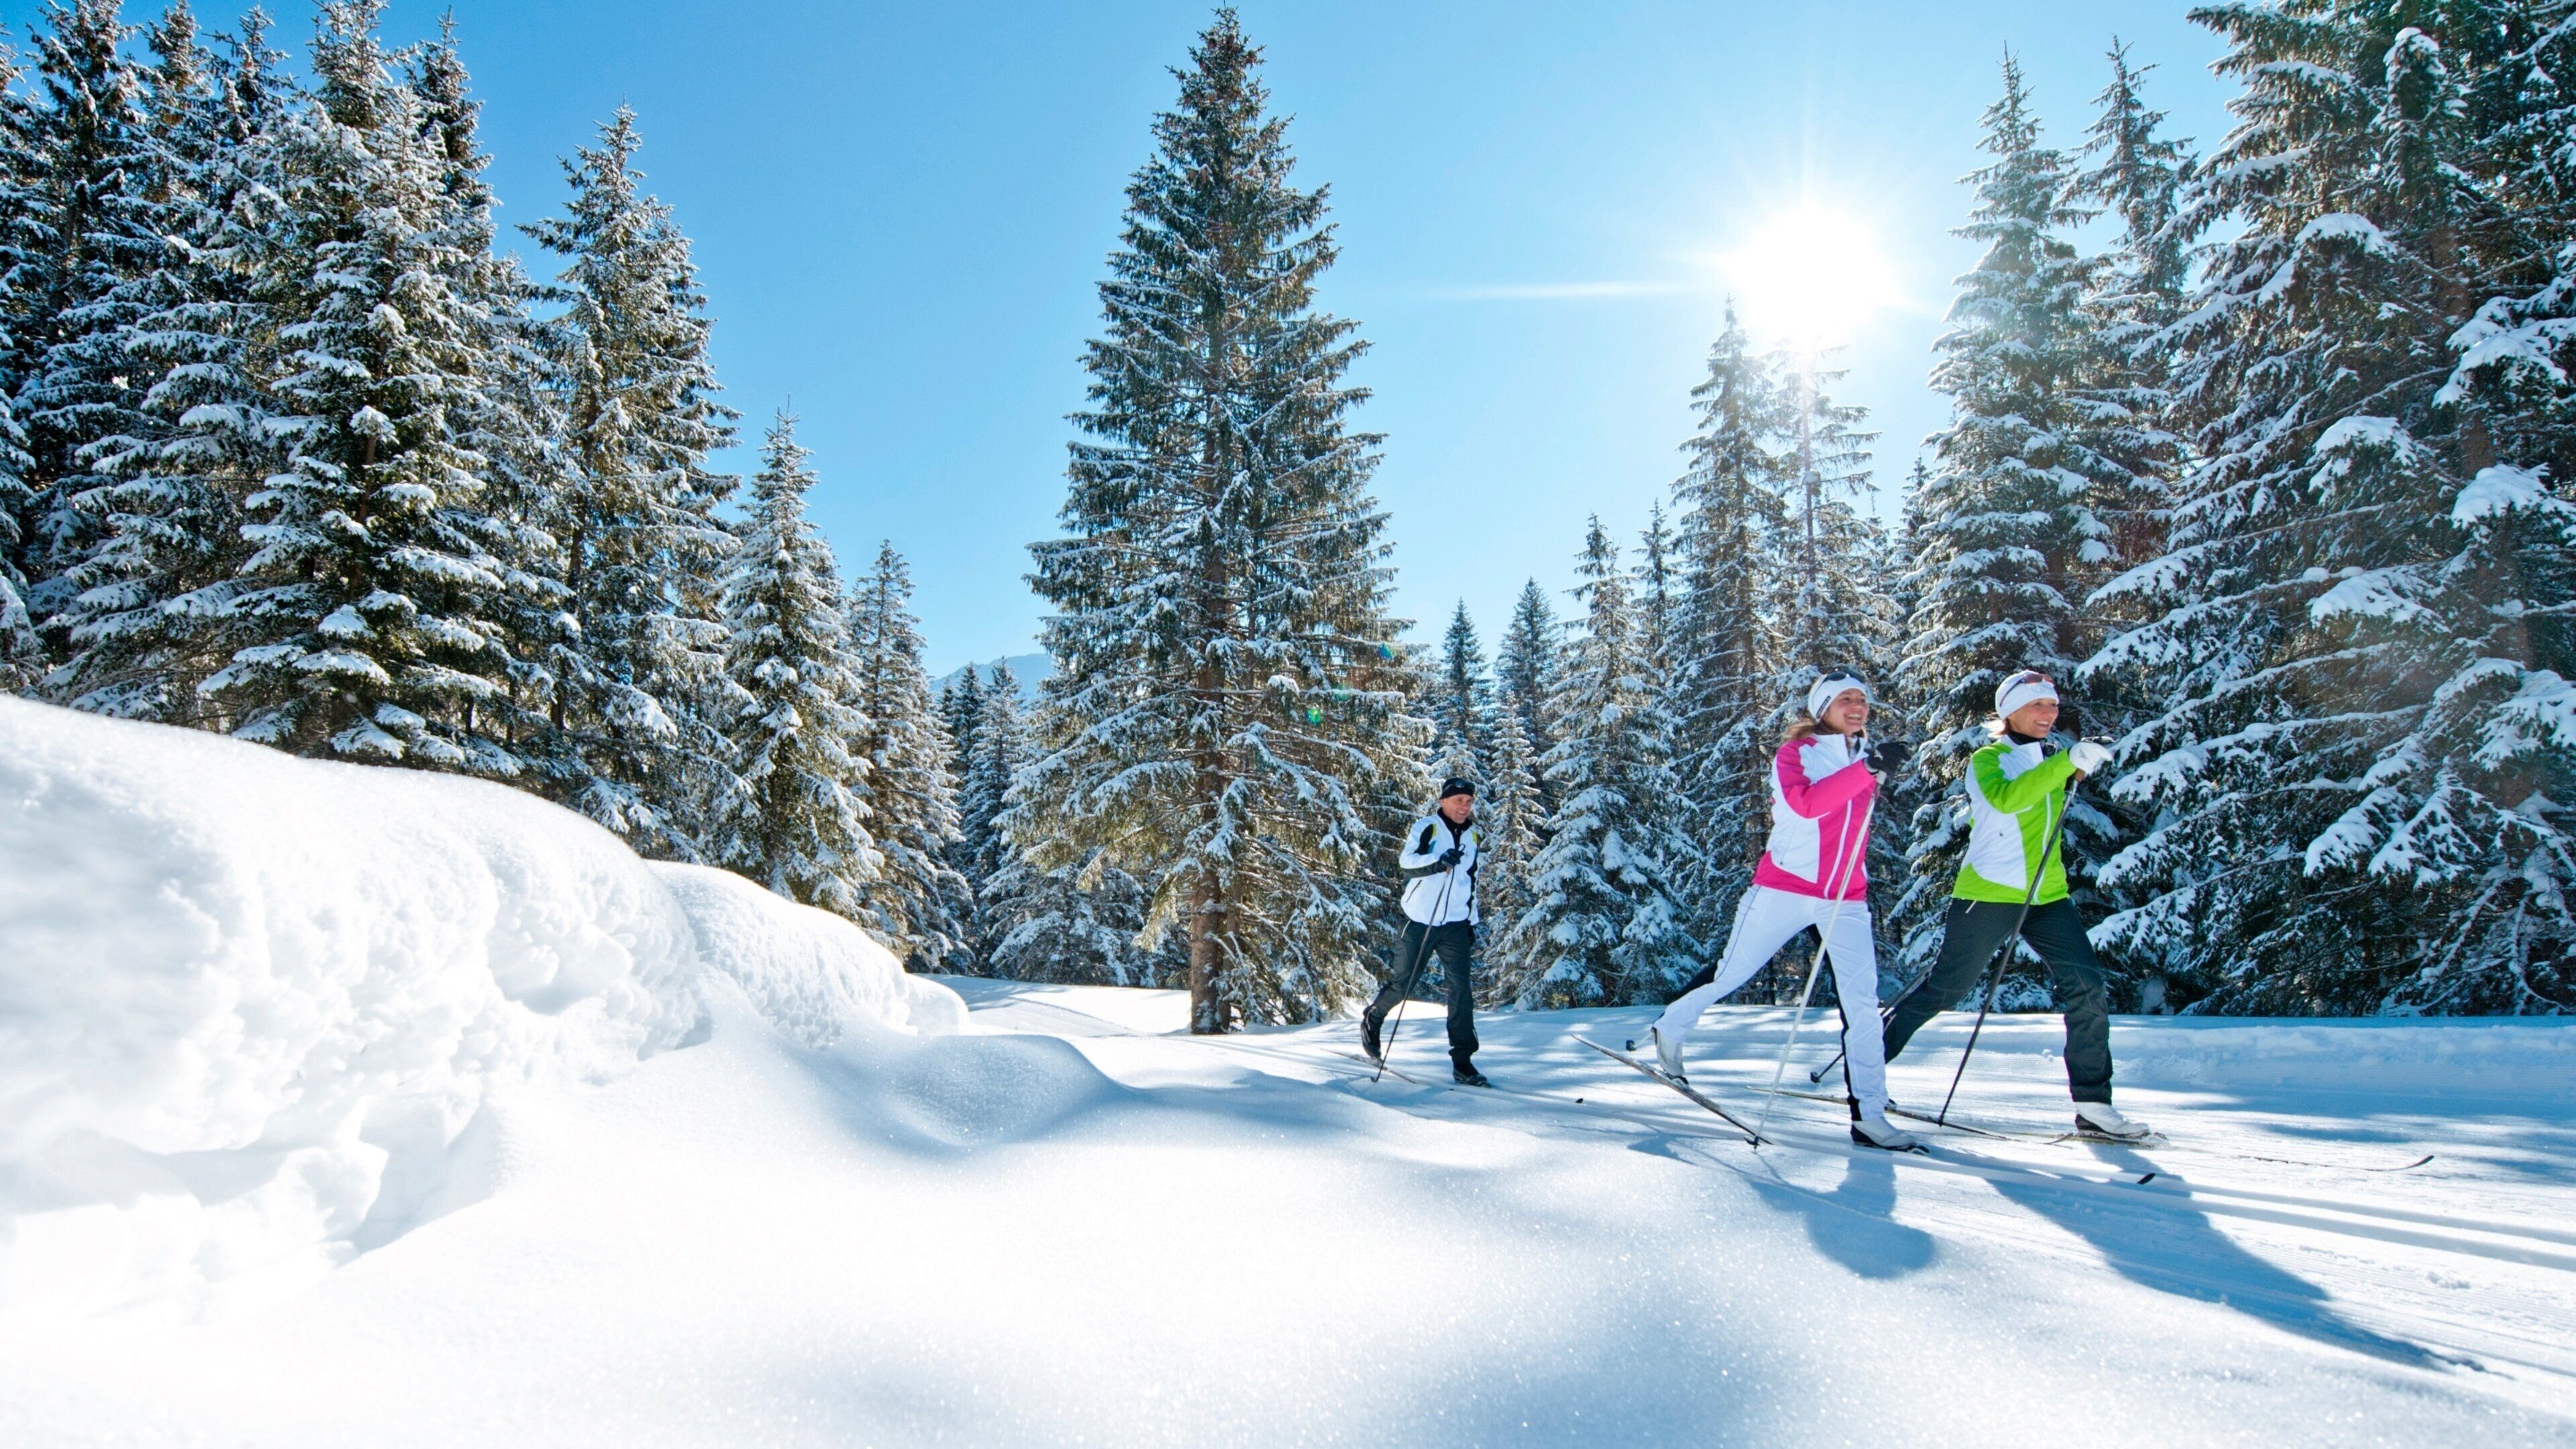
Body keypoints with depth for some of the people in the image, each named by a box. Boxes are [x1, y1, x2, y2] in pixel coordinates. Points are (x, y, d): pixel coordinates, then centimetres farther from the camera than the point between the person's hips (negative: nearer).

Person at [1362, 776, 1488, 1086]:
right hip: (1420, 921, -4)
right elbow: (1406, 861, -19)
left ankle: (1463, 1062, -2)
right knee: (1402, 984, 5)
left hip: (1455, 925, 4)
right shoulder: (1426, 827, -4)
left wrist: (1472, 923, 19)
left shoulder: (1472, 837, 14)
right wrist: (1438, 860, -34)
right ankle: (1371, 1021, 33)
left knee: (1462, 989, -6)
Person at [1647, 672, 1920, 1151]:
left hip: (1847, 900, 5)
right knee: (1731, 976, 4)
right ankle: (1670, 1029, 29)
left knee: (1863, 1001, -7)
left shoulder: (1867, 759, 12)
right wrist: (1868, 768, -31)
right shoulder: (1795, 753, -6)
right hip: (1785, 889, -4)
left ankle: (1869, 1115, -2)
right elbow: (1804, 804, -27)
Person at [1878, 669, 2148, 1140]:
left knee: (2088, 991, -7)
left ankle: (2093, 1106, 1)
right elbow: (2007, 798, -28)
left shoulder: (2049, 762, 15)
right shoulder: (1987, 760, -5)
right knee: (1944, 990, -1)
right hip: (1989, 892, -6)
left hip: (2048, 897, 6)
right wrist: (2069, 761, -33)